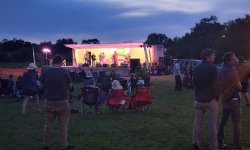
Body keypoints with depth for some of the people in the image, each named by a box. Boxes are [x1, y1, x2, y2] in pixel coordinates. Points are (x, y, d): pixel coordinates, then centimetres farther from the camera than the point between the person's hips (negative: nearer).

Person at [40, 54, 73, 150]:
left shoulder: (45, 72, -3)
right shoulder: (64, 72, -8)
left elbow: (41, 86, 4)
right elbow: (69, 86, -1)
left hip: (49, 101, 3)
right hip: (62, 101, -2)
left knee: (48, 124, 13)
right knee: (63, 124, 7)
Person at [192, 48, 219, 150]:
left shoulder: (197, 68, 8)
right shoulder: (212, 67, -13)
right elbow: (215, 85, -16)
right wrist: (217, 97, -3)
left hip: (199, 99, 6)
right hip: (211, 100, -6)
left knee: (197, 123, 12)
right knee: (212, 125, 2)